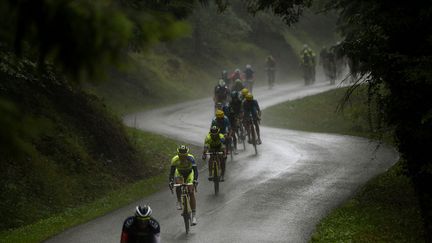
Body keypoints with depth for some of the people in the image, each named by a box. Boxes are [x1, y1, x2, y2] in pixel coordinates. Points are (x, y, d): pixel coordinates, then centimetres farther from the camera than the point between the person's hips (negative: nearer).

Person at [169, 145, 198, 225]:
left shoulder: (190, 158, -33)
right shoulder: (175, 160, -30)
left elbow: (195, 169, -40)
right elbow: (172, 171, -30)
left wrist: (195, 180, -54)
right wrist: (171, 181, -46)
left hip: (189, 174, -1)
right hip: (180, 173, 1)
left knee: (191, 193, -15)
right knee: (178, 185, -33)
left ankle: (194, 216, -14)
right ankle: (179, 201, -6)